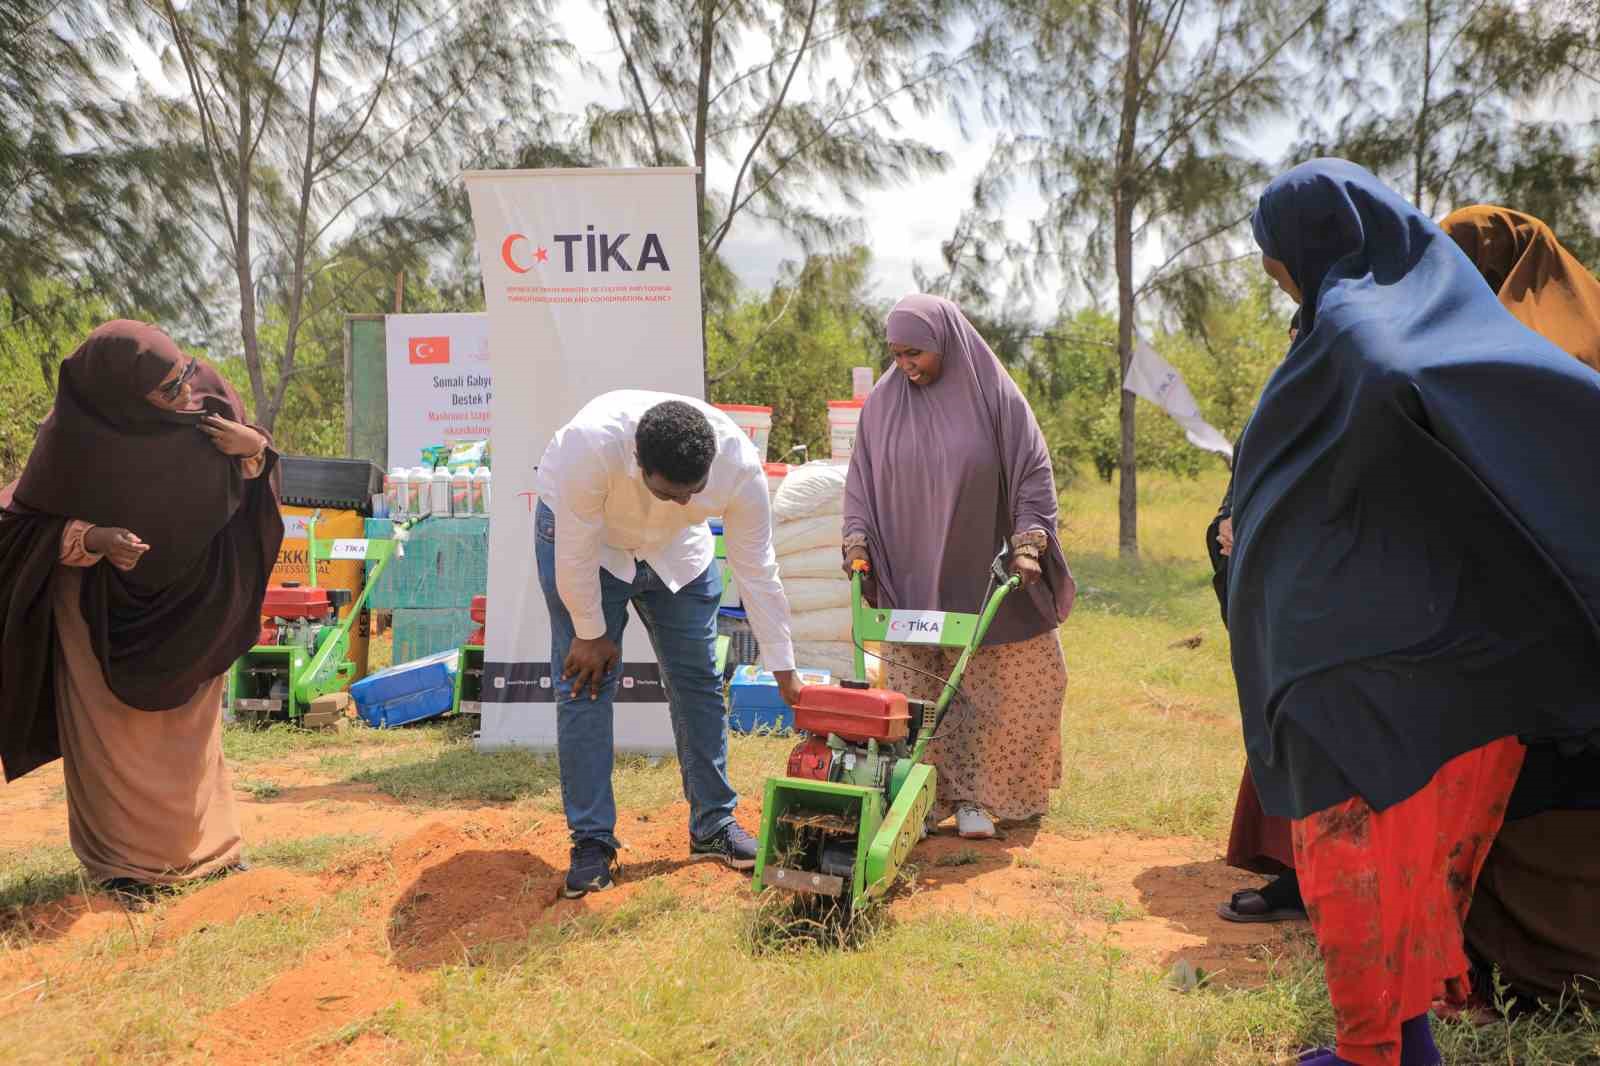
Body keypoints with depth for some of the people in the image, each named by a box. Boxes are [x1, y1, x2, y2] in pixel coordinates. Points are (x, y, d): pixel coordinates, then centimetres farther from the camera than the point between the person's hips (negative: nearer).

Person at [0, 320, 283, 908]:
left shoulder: (207, 397, -15)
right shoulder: (76, 434, -24)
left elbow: (238, 485, 0)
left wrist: (254, 450, -23)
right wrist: (94, 540, -30)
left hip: (188, 598, 4)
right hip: (106, 604, -3)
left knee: (189, 723, 13)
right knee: (116, 729, 3)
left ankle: (200, 843, 26)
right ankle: (123, 860, 16)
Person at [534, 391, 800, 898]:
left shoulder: (740, 463, -32)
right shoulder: (592, 443, -42)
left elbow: (756, 570, -21)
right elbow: (576, 551, -28)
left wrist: (784, 670, -15)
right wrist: (591, 633, -17)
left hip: (675, 548, 3)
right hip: (583, 536, -3)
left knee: (698, 682, 3)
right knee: (585, 683, -8)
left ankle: (713, 823, 17)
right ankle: (592, 842, 1)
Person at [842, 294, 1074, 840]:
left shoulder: (995, 396, -4)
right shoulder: (882, 404, 3)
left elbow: (1033, 471, -3)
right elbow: (860, 480, 9)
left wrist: (1028, 540, -13)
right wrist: (858, 540, -3)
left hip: (981, 580, -1)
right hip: (910, 583, 2)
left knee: (987, 693, 4)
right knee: (916, 698, 2)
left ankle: (975, 798, 16)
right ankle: (925, 799, 10)